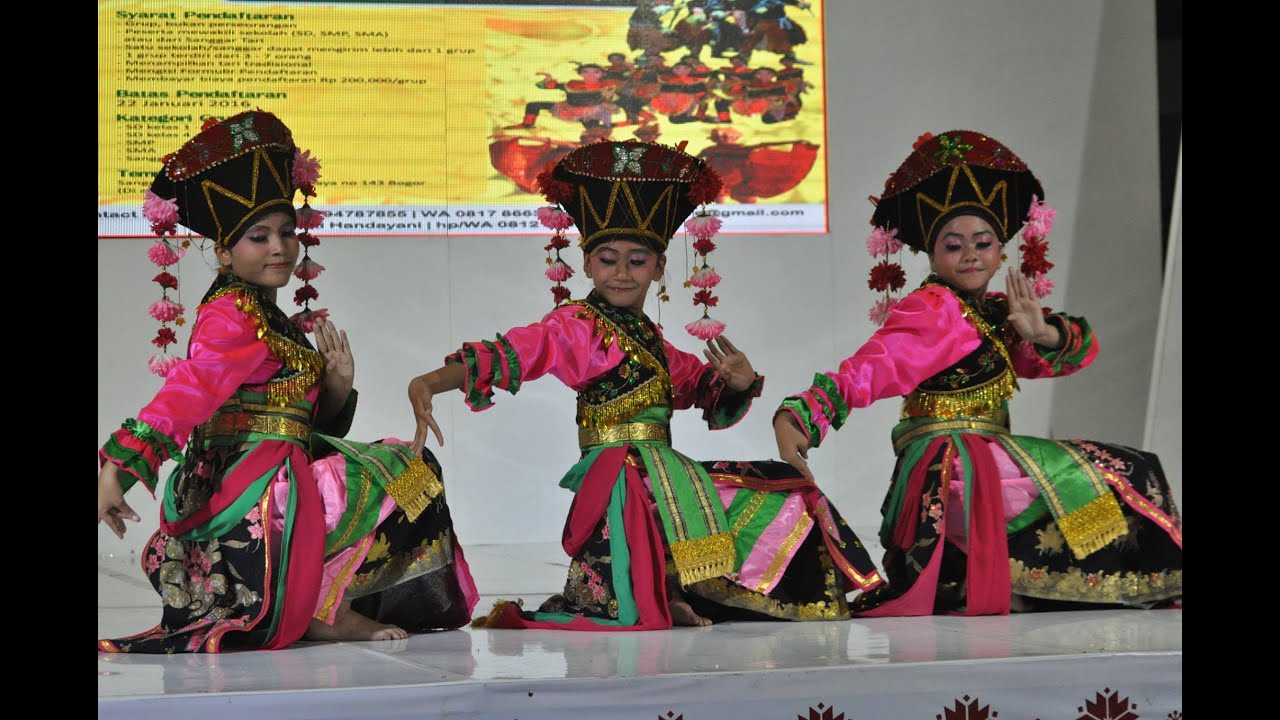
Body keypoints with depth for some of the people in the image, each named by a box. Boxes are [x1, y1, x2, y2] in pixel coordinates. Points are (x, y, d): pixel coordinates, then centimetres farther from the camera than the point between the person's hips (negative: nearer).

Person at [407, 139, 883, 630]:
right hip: (622, 483, -9)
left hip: (661, 476, 9)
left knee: (782, 496, 14)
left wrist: (739, 383, 3)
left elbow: (699, 384, 28)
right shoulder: (579, 326, -6)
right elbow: (512, 352, -21)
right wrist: (432, 382, -38)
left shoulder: (648, 339, 19)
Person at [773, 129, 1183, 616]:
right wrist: (792, 419, -36)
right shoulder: (933, 311, -10)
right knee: (1128, 480, -7)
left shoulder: (993, 312, 13)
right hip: (954, 468, -9)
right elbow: (863, 373, -20)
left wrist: (1043, 333, -13)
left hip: (987, 458, 9)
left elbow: (1080, 350, 11)